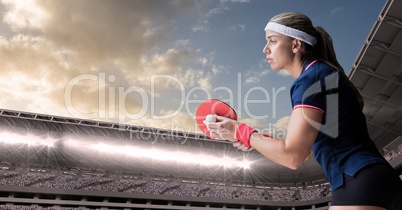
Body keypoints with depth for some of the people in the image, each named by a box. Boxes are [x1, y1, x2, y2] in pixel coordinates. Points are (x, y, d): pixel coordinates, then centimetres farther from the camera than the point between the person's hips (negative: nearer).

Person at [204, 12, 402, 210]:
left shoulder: (312, 77, -14)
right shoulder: (321, 74, 15)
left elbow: (292, 156, -21)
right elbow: (302, 145, 17)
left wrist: (240, 132, -11)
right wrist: (255, 140, 11)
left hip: (361, 183, -10)